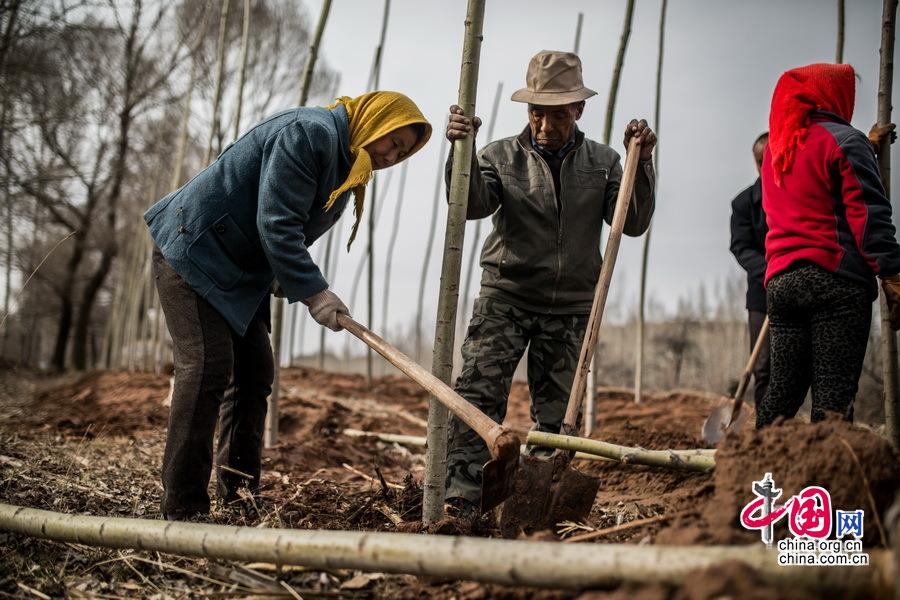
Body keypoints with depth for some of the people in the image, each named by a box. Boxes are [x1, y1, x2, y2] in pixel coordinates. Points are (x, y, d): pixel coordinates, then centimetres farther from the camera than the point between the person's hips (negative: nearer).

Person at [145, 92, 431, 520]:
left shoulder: (346, 165, 13)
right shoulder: (310, 132, -19)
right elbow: (275, 223, -26)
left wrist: (308, 288, 2)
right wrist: (312, 291, -26)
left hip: (238, 272, 11)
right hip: (191, 253, -11)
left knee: (255, 371, 8)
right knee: (208, 366, -17)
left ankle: (238, 493, 15)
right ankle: (183, 508, -13)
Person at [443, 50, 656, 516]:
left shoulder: (602, 162, 8)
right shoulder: (501, 156, 5)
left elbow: (633, 223, -3)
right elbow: (471, 205, -14)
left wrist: (641, 162, -15)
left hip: (570, 307, 2)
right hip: (505, 296, -1)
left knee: (556, 412, 6)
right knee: (478, 393, -16)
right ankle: (461, 497, -16)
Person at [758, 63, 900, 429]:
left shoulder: (775, 149, 19)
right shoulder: (843, 139, -3)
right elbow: (869, 213, -11)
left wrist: (866, 145, 39)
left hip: (780, 281, 7)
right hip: (836, 279, -6)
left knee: (782, 389, 10)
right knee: (834, 396, -7)